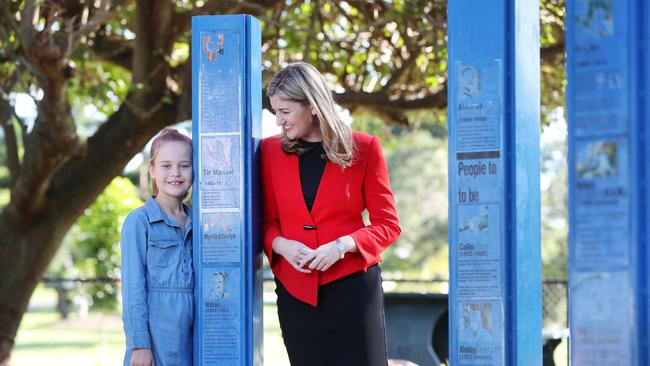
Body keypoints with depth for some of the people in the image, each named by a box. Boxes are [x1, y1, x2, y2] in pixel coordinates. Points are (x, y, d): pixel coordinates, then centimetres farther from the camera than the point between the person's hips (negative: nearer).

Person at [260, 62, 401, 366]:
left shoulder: (363, 148, -1)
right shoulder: (271, 150, 7)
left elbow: (387, 224, 1)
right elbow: (268, 221, 12)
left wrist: (343, 245, -16)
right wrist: (280, 245, -10)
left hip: (352, 285, -3)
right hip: (296, 291, 3)